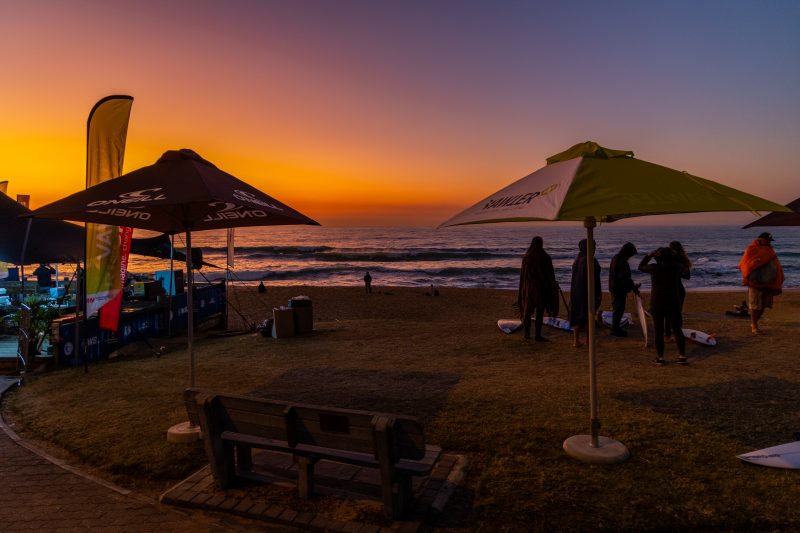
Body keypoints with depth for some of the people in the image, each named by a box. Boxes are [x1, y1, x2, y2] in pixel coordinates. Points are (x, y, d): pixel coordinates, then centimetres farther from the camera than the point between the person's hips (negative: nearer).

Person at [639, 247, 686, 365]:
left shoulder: (654, 268, -9)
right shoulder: (676, 267, -4)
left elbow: (641, 266, 11)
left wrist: (650, 255, 16)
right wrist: (672, 255, 23)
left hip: (657, 304, -1)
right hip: (673, 303, 1)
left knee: (659, 331, 7)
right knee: (678, 330, 13)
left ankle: (660, 358, 9)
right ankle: (682, 356, 12)